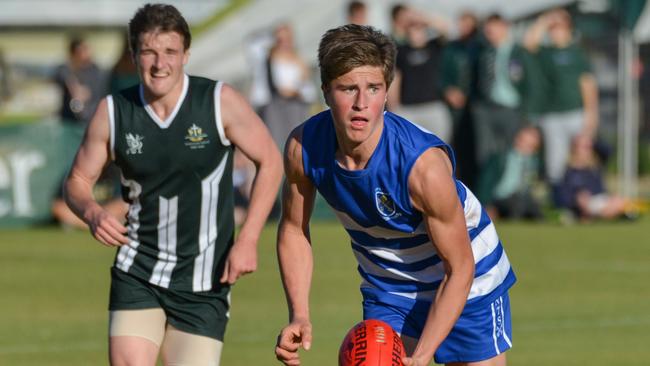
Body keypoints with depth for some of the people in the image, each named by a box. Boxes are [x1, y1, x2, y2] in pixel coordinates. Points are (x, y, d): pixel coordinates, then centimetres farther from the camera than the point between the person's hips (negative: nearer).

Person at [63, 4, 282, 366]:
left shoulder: (221, 101, -8)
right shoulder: (113, 112, -3)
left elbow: (270, 161, 0)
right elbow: (78, 180, 8)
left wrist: (248, 239, -9)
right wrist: (92, 212, -16)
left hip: (204, 283, -1)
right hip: (137, 276, 1)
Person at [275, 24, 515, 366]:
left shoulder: (424, 164, -36)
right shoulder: (303, 148, -23)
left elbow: (460, 268, -25)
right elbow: (293, 227, -3)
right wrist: (299, 316, -15)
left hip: (468, 284, -3)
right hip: (384, 285, 3)